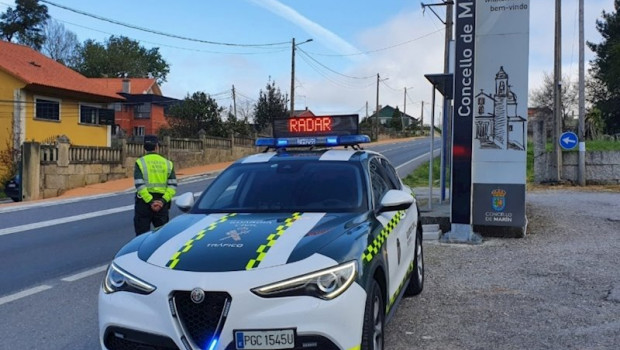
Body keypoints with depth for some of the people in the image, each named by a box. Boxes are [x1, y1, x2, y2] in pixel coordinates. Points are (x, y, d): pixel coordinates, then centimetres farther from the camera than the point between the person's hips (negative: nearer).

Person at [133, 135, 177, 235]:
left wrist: (150, 201, -14)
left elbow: (139, 185, -14)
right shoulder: (167, 163, 5)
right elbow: (172, 185, -4)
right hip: (162, 203, 2)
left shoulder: (140, 162, -3)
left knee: (142, 234, 6)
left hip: (144, 202, -2)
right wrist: (163, 200, -9)